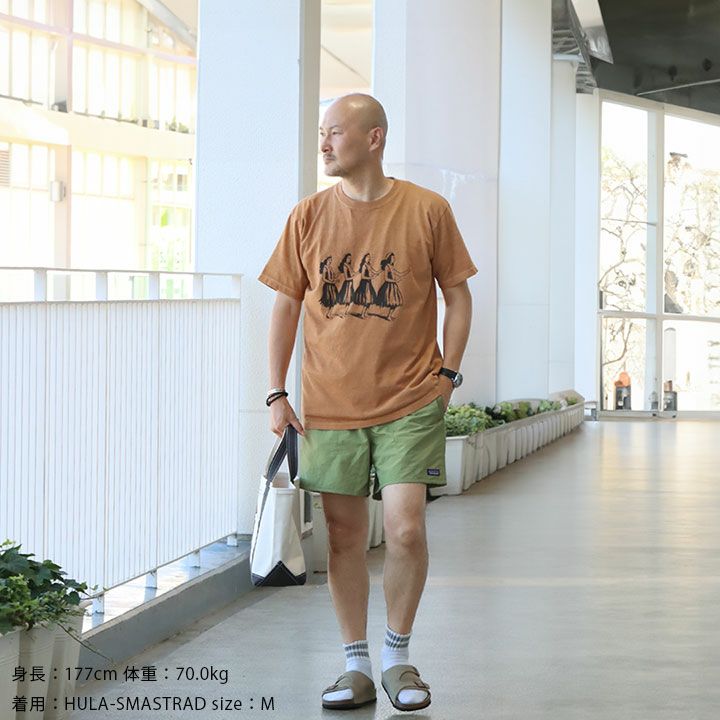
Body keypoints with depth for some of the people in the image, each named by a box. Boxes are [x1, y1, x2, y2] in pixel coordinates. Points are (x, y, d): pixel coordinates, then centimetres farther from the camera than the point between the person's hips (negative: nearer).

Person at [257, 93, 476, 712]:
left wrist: (447, 373, -1)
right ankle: (357, 665, 18)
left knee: (407, 528, -8)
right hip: (329, 405, 2)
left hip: (409, 403, -2)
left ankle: (398, 655, 14)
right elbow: (286, 306, 8)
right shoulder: (308, 215, 3)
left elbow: (458, 295, 6)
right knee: (345, 535, 5)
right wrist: (277, 394, 4)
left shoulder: (427, 210, -2)